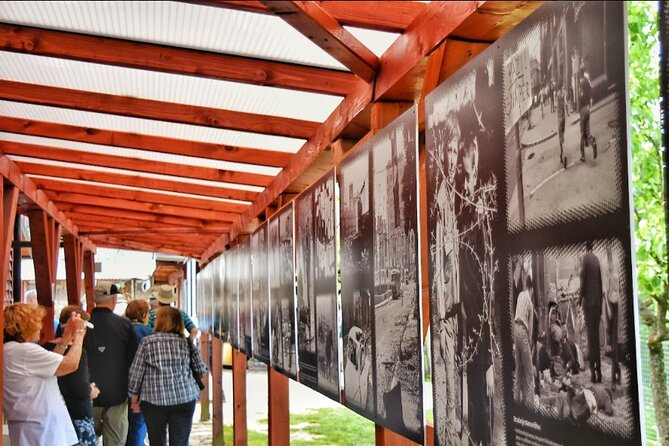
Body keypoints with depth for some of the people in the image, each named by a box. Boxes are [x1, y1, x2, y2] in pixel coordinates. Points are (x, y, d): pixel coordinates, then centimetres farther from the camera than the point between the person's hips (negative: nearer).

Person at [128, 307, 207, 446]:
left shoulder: (147, 342, 0)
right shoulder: (186, 343, 4)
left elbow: (136, 373, 0)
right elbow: (201, 371, 6)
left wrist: (134, 399, 11)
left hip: (154, 400, -1)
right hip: (184, 399, 1)